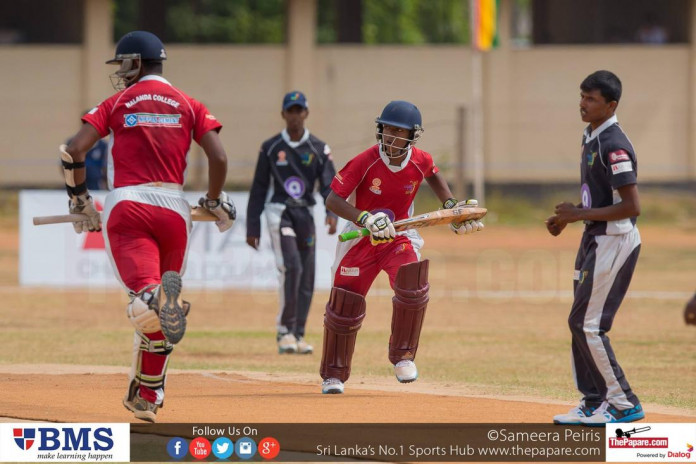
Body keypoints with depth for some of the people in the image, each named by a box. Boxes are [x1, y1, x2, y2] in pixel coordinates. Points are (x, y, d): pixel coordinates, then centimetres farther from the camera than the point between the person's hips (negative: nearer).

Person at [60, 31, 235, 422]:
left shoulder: (117, 103, 10)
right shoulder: (188, 105, 13)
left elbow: (74, 151, 1)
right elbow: (219, 157, 0)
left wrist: (80, 200, 15)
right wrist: (215, 203, 17)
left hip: (126, 204, -2)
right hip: (173, 207, 2)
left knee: (145, 308, -18)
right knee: (160, 313, 17)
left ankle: (156, 297, -54)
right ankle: (147, 398, 23)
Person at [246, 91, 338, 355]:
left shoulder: (319, 149, 4)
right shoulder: (270, 148, 3)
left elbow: (329, 185, -4)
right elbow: (259, 189, 6)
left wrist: (332, 213, -23)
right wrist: (252, 227, 3)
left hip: (305, 214, 3)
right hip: (279, 212, -3)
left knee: (307, 276, 3)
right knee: (291, 267, -21)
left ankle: (298, 334, 15)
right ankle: (284, 331, -14)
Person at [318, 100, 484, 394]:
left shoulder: (420, 161, -11)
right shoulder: (365, 162, -22)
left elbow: (433, 175, 16)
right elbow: (333, 199, -26)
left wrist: (450, 205, 4)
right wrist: (366, 219, -40)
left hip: (400, 237, 1)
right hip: (360, 239, -1)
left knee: (412, 287, -25)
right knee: (345, 305, 0)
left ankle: (402, 356, -3)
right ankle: (333, 375, 19)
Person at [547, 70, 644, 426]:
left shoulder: (614, 146, -20)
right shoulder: (591, 138, 11)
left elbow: (632, 206, -24)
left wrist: (581, 214, -20)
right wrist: (568, 216, 9)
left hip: (614, 242, -10)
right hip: (595, 239, 10)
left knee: (587, 324, -8)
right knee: (582, 323, 13)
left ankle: (623, 404, -1)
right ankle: (594, 403, 21)